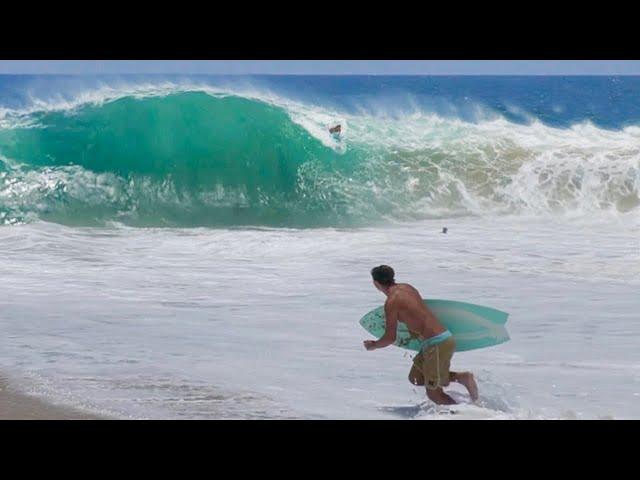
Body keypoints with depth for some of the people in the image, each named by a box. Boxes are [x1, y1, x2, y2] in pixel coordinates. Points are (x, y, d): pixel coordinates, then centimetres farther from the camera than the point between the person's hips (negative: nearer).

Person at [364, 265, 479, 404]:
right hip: (445, 337, 8)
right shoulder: (407, 287, 12)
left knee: (434, 393, 0)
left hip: (437, 344, -8)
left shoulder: (391, 302, -12)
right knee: (415, 378, 18)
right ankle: (461, 377, 9)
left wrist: (373, 345, 11)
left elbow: (390, 338, -7)